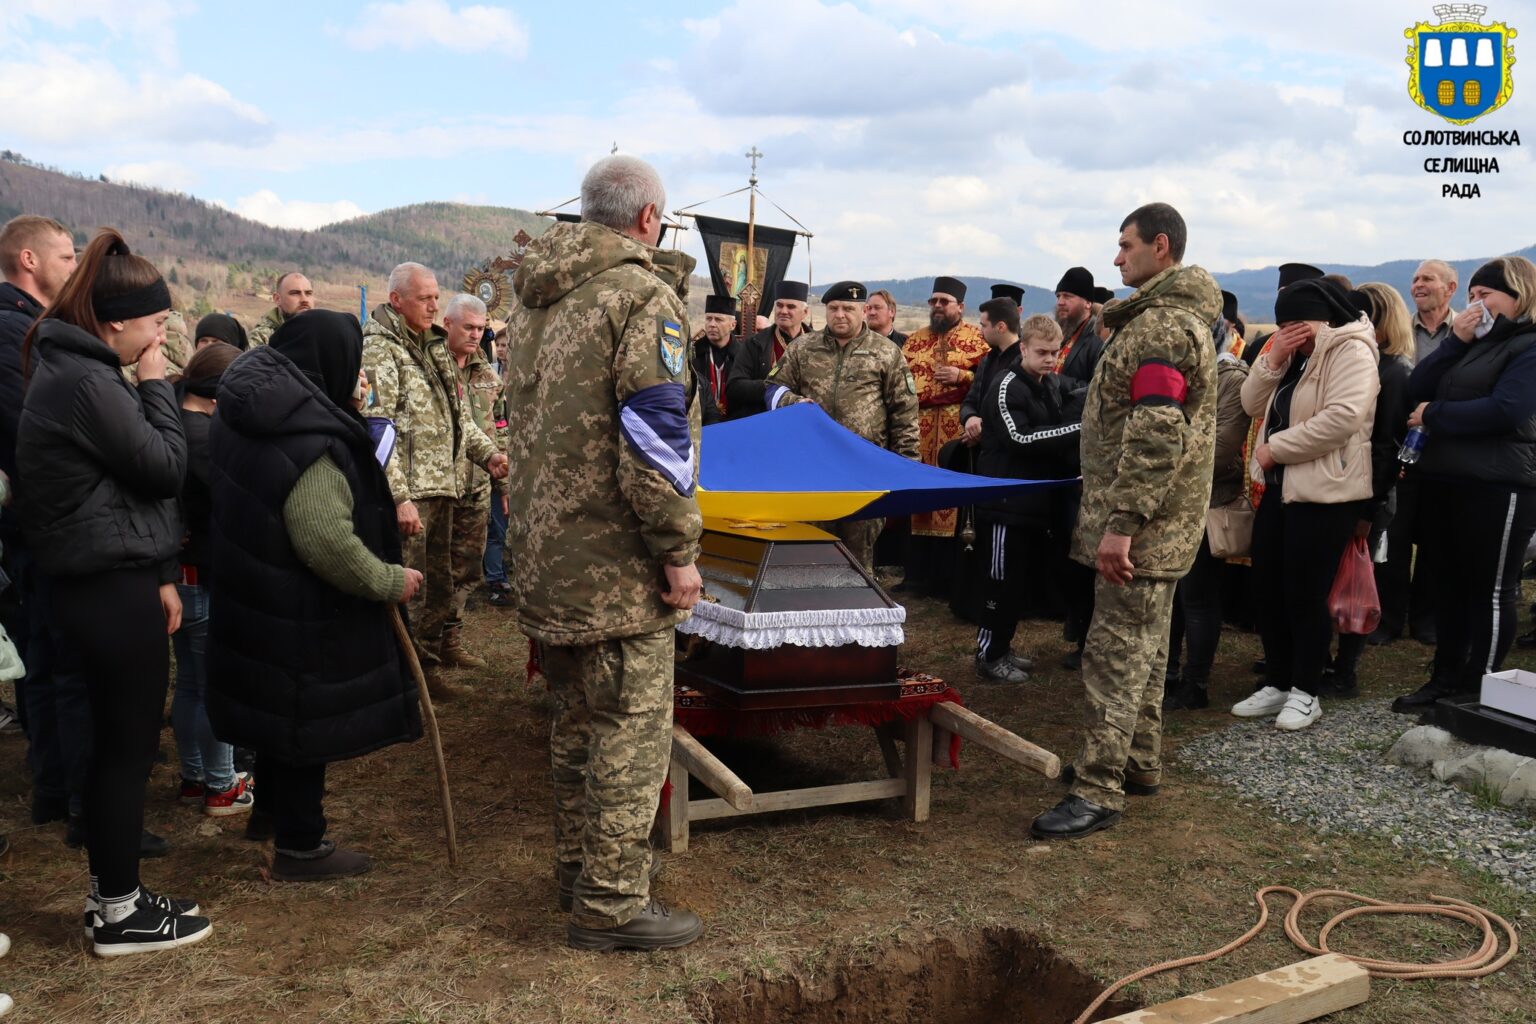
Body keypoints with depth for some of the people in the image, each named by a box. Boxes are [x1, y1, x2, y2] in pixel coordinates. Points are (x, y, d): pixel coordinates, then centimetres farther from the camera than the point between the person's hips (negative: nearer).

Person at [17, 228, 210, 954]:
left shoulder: (69, 370, 14)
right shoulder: (87, 383, -19)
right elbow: (166, 469, -14)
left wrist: (157, 571, 14)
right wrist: (157, 385, -5)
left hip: (98, 582, 10)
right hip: (115, 588, -10)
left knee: (113, 744, 17)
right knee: (130, 748, 1)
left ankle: (110, 896, 29)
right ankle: (120, 914, 14)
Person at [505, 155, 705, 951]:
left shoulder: (535, 293, 14)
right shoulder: (643, 293, -13)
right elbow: (654, 437, -20)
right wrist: (679, 551, -14)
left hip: (544, 551, 9)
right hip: (614, 560, -9)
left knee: (576, 719, 20)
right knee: (632, 728, 1)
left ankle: (577, 869, 33)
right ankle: (611, 905, 9)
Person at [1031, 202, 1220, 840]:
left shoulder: (1163, 325, -18)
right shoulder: (1171, 316, 18)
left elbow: (1155, 435, -26)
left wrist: (1121, 522, -27)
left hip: (1143, 524, -11)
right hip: (1157, 525, 11)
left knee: (1116, 650, -8)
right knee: (1143, 645, 18)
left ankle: (1099, 790, -3)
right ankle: (1137, 763, 30)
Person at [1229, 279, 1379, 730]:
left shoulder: (1351, 352, -12)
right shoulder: (1295, 354, 16)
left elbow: (1343, 417, -26)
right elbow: (1253, 405, 11)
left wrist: (1275, 448, -18)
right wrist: (1273, 359, -6)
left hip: (1325, 492, -9)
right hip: (1280, 487, 9)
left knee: (1305, 594, -3)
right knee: (1267, 588, 10)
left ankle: (1306, 691, 11)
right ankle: (1277, 683, 21)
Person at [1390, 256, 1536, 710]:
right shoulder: (1471, 343, 18)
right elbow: (1415, 392, 7)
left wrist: (1433, 416, -10)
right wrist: (1455, 341, -3)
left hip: (1498, 486, -8)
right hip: (1443, 480, 8)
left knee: (1491, 590, 2)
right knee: (1450, 584, 13)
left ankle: (1478, 691, 10)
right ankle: (1446, 678, 22)